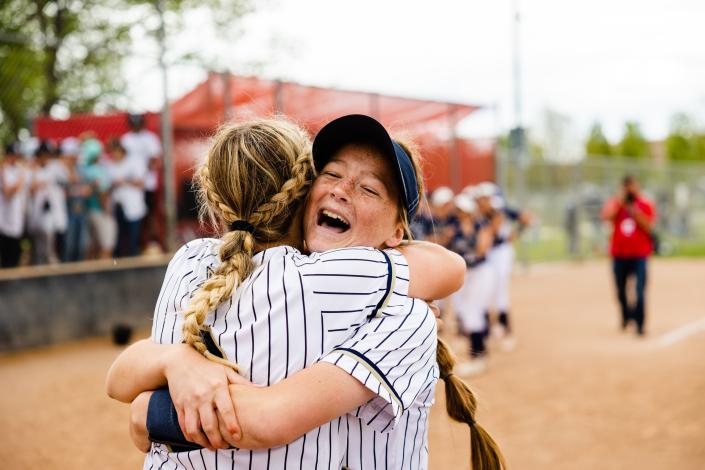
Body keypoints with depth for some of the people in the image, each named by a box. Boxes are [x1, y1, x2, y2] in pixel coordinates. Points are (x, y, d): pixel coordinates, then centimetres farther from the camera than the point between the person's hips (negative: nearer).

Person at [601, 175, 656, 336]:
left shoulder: (645, 205, 2)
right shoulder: (615, 203, 5)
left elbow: (648, 226, -10)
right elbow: (606, 216, -15)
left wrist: (634, 210, -16)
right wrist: (620, 201, -14)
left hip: (639, 255, -2)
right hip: (619, 255, 2)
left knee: (640, 291, -13)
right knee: (621, 291, 12)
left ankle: (640, 325, -7)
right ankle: (626, 316, 38)